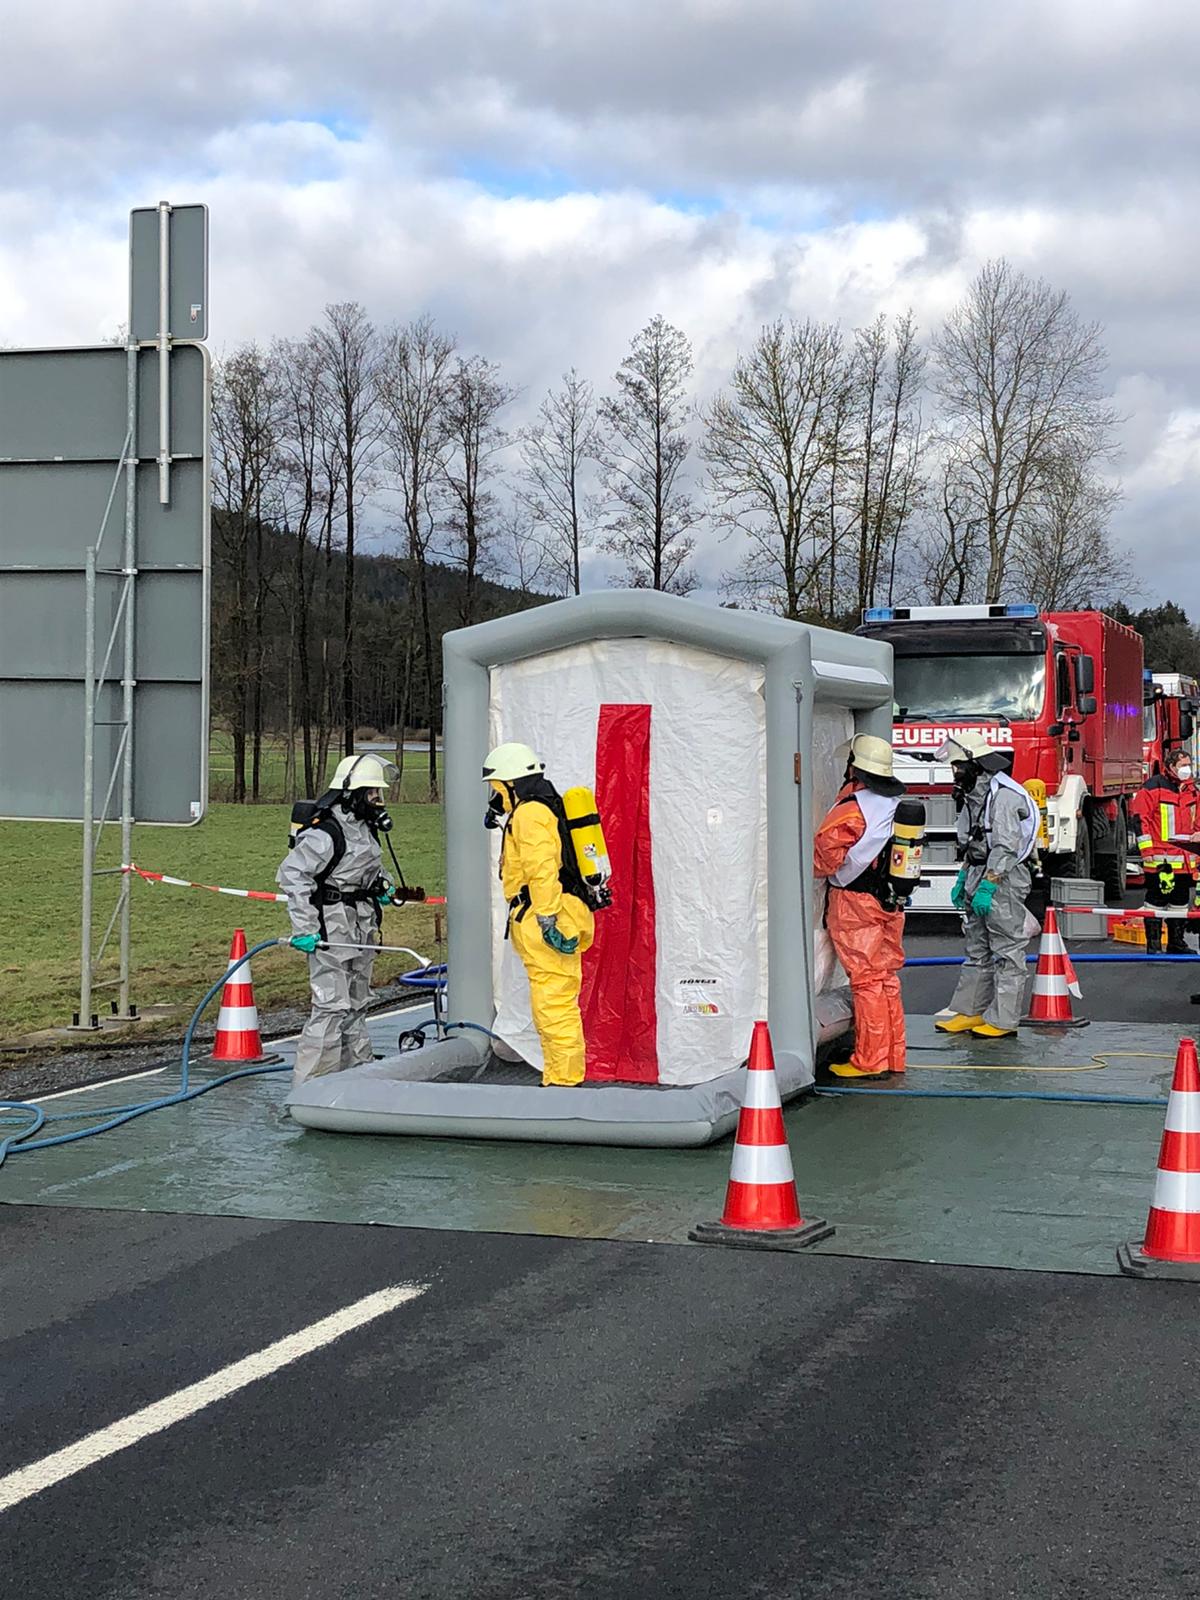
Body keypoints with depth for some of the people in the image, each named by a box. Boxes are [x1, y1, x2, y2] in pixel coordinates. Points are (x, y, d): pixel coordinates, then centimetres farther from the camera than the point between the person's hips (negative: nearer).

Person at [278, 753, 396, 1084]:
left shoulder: (365, 827, 14)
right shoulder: (326, 832, -18)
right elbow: (291, 873, -23)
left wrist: (381, 886, 15)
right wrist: (304, 928, -26)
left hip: (362, 928, 10)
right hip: (332, 929, -10)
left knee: (357, 1003, 18)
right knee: (332, 1005, -12)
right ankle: (309, 1083, -8)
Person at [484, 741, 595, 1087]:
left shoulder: (530, 813, -12)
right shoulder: (547, 806, 22)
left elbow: (542, 869, -22)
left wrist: (547, 916, -26)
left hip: (548, 920, -11)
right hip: (558, 917, 11)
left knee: (553, 1005, -10)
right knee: (559, 1003, 15)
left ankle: (563, 1080, -10)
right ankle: (561, 1077, 21)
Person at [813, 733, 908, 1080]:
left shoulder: (853, 808, -17)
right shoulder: (898, 804, 8)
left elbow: (827, 850, -17)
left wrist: (814, 869, 2)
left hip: (856, 903, -8)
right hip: (890, 902, 8)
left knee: (866, 981, -5)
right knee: (887, 979, 12)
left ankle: (870, 1061, -1)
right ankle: (893, 1058, 17)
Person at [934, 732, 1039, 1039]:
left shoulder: (1003, 795, -18)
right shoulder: (974, 794, 15)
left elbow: (1005, 847, -24)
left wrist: (987, 887, -25)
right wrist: (963, 880, 21)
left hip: (1005, 880, -11)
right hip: (979, 877, 11)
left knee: (1006, 951, -4)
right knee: (977, 949, 14)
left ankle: (1003, 1020, -1)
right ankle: (970, 1012, 21)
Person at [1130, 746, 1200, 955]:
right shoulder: (1154, 787, -8)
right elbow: (1140, 818, -11)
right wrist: (1147, 850, -15)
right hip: (1159, 860, -7)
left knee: (1181, 901, 12)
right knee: (1156, 900, -2)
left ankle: (1176, 943, 22)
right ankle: (1153, 944, 3)